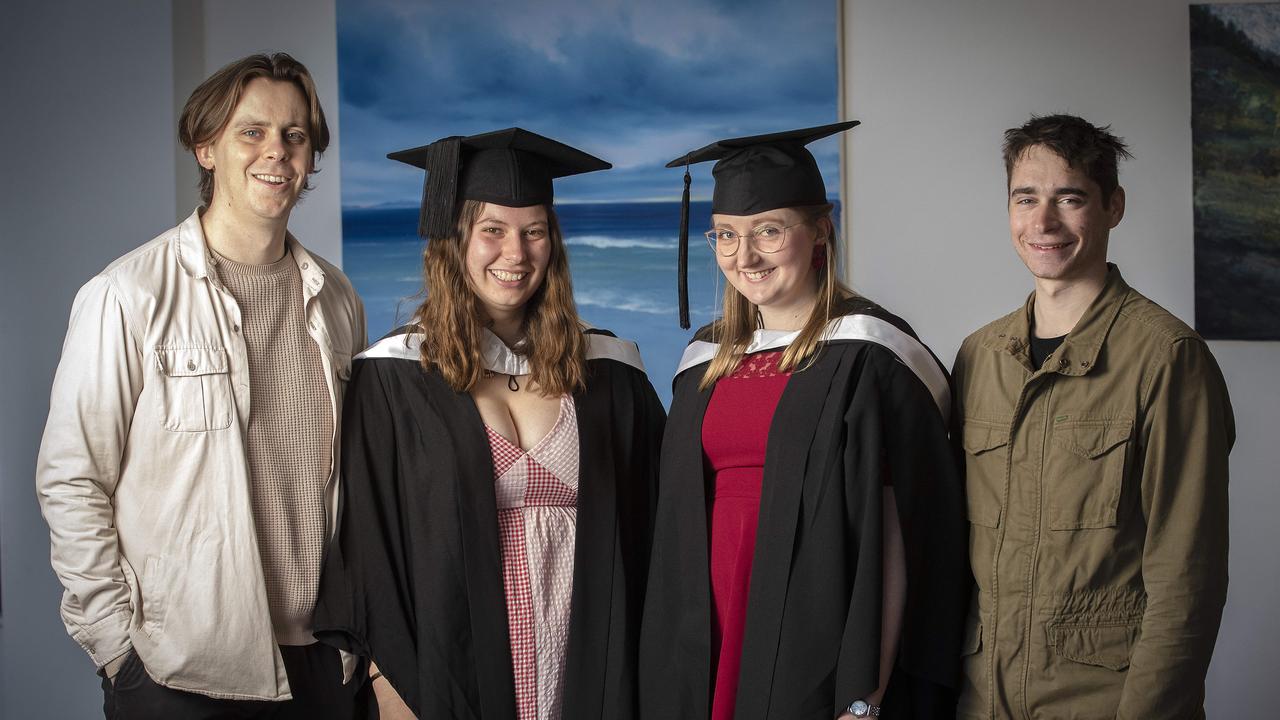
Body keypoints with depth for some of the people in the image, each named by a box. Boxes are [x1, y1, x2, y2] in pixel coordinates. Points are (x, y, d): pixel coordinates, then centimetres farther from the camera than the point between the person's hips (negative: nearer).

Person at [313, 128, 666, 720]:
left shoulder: (606, 371, 3)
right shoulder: (393, 376, -6)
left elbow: (643, 529, 7)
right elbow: (366, 540, -6)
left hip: (590, 672, 3)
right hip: (454, 668, -2)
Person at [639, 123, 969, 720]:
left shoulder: (867, 352, -9)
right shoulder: (706, 361, 10)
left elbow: (895, 538, -13)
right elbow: (681, 525, 13)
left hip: (819, 658, -5)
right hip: (710, 646, 5)